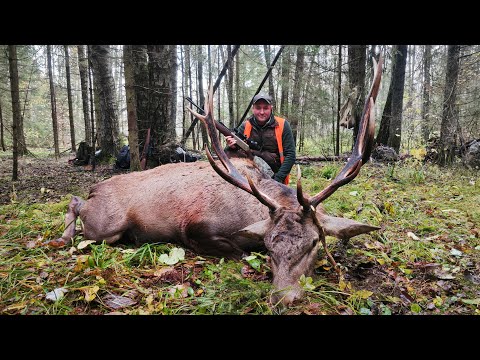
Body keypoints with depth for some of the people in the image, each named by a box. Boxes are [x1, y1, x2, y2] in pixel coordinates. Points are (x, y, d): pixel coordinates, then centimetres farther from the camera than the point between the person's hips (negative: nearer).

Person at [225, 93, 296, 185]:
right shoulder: (245, 126, 2)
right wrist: (232, 147, -21)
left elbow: (290, 155, -4)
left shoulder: (282, 125, -3)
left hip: (275, 178, -1)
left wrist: (278, 178, -14)